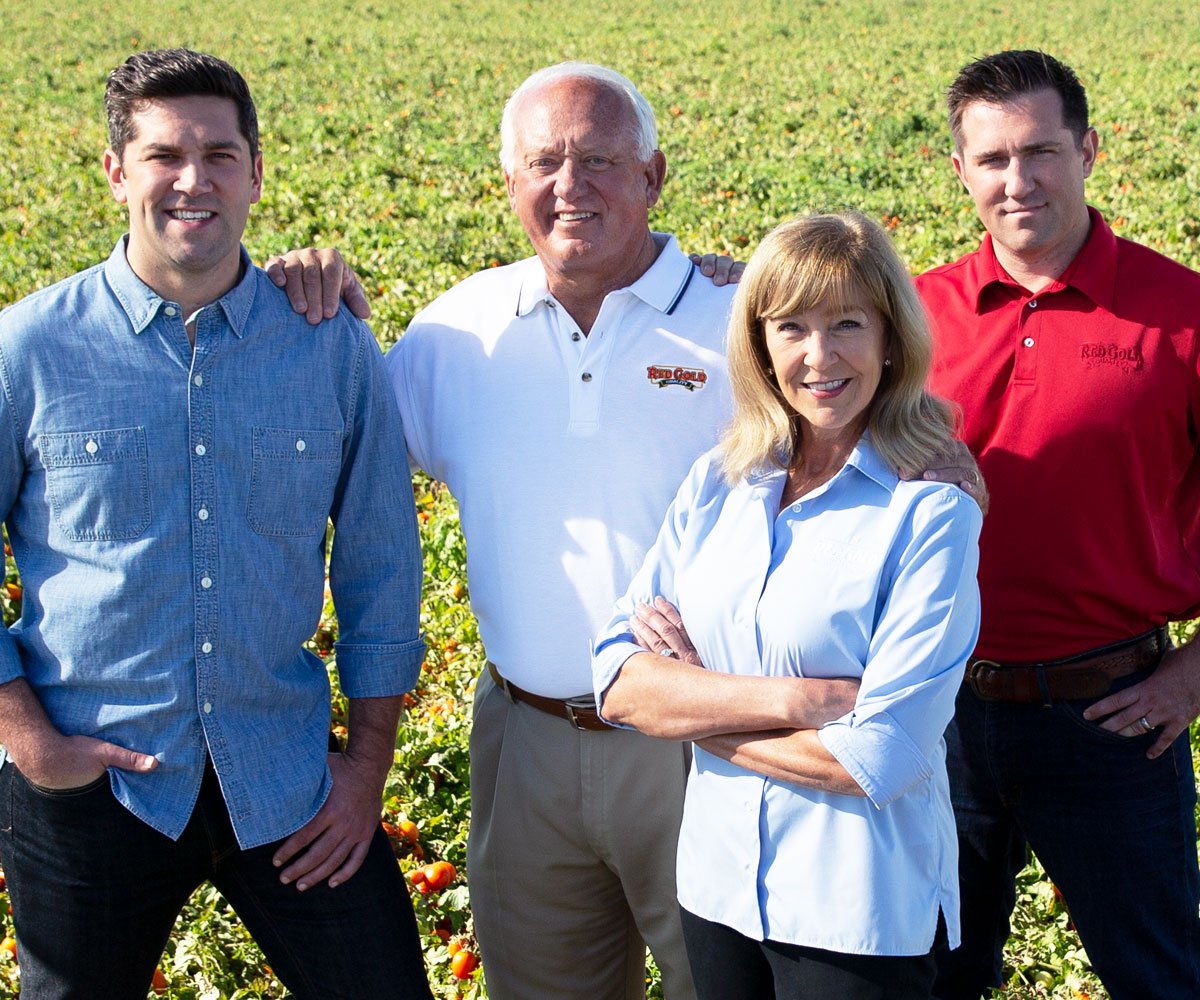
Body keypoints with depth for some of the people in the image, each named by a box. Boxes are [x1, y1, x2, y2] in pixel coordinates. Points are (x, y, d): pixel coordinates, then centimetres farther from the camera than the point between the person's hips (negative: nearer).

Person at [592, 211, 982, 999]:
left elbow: (880, 757, -19)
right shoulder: (717, 483, 1)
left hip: (862, 913, -4)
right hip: (717, 884, 4)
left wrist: (692, 703, -10)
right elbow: (618, 683, -5)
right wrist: (794, 699, -18)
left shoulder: (930, 511, -13)